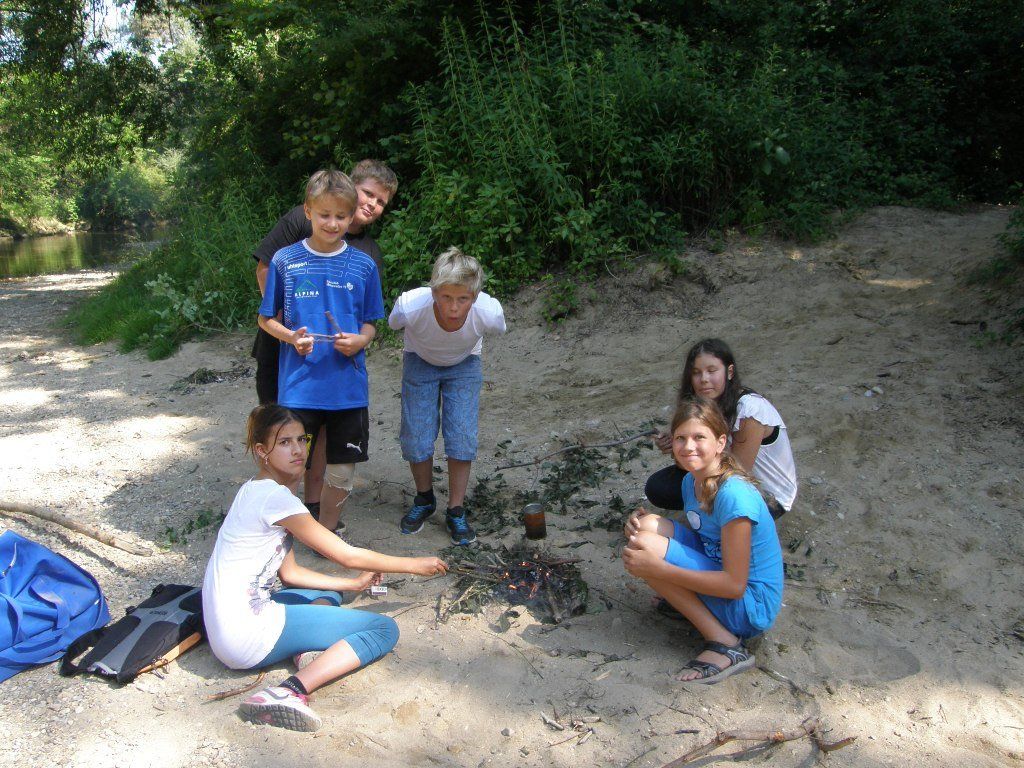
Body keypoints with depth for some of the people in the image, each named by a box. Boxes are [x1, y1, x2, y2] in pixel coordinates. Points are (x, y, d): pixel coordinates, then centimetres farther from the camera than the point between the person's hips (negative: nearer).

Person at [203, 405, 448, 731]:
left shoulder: (259, 492, 13)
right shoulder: (274, 497, -18)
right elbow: (348, 556, -12)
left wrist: (353, 584, 16)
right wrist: (415, 564, -1)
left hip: (226, 631, 10)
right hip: (247, 637, -10)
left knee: (329, 593, 30)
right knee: (385, 629, -6)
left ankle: (308, 651, -2)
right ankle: (290, 692, -22)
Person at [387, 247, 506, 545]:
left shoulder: (489, 313, -35)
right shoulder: (410, 306, -38)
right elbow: (394, 324, -11)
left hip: (463, 365, 0)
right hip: (420, 362, 0)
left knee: (463, 438, -9)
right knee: (415, 439, -4)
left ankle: (456, 512, 12)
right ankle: (424, 500, 25)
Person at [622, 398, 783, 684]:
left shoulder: (734, 495, -25)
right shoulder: (691, 480, 1)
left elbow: (735, 585, -24)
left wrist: (659, 568, -26)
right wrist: (642, 523, -7)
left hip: (752, 607, -8)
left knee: (646, 544, -22)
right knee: (647, 524, -6)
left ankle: (725, 645, -15)